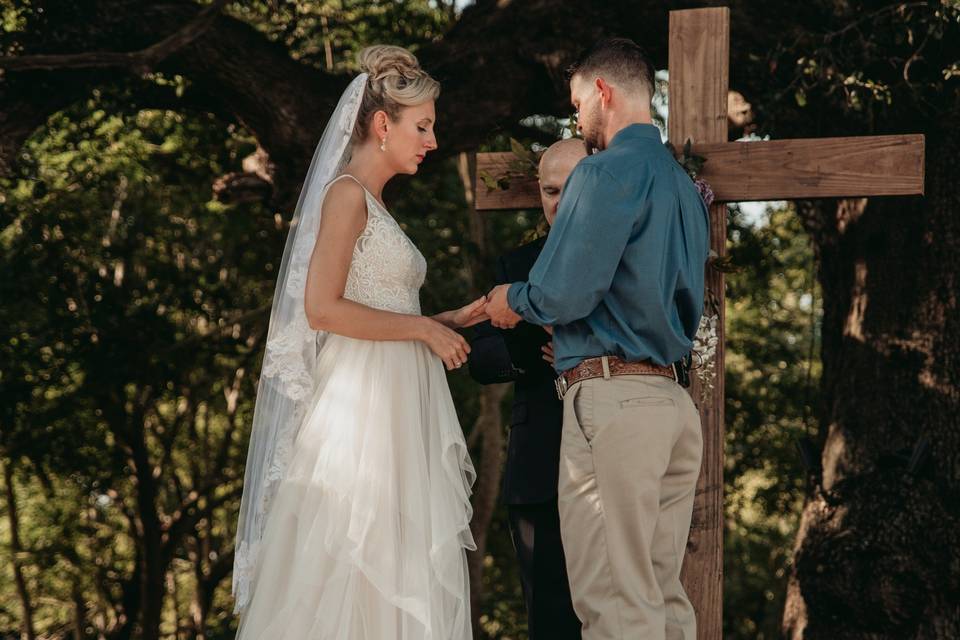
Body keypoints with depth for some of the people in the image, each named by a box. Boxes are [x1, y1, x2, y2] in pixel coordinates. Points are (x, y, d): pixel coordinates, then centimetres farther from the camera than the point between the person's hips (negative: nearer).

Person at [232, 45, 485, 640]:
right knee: (348, 574, -7)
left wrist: (448, 321, 10)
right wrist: (424, 329, -12)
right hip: (359, 406, -9)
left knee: (393, 578, 5)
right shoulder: (347, 193, -8)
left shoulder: (376, 204, 19)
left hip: (395, 409, 9)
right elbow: (323, 308, -18)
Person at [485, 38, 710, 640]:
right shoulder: (685, 183, 19)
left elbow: (565, 294, -15)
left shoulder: (607, 172, -8)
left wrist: (512, 301, 7)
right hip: (676, 402, 9)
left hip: (613, 396, -9)